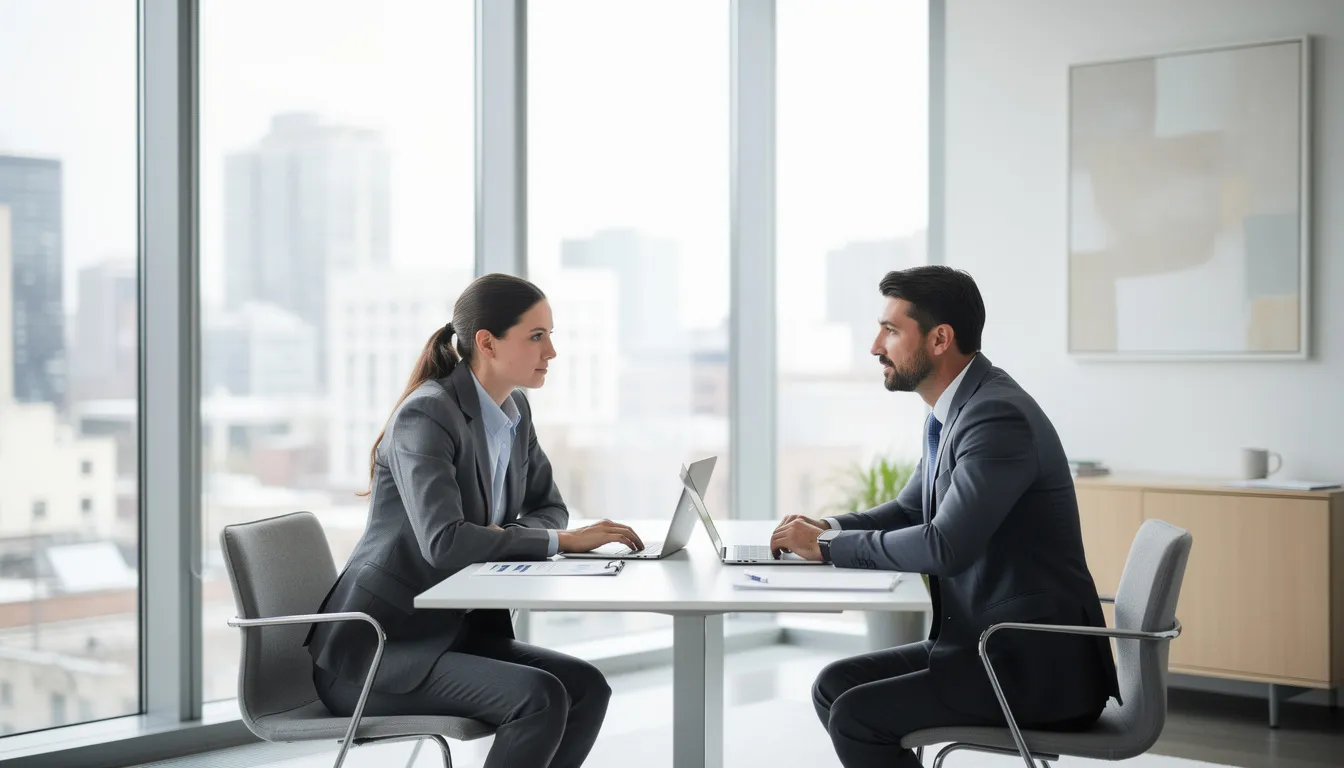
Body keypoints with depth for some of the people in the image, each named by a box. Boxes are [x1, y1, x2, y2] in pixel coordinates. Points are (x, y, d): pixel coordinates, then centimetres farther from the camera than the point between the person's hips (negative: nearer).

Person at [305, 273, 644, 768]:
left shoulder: (515, 410, 7)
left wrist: (502, 537, -9)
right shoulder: (426, 416, -19)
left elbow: (547, 508, 14)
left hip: (451, 631, 8)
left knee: (587, 687, -11)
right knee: (541, 697, -25)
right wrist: (563, 541, -26)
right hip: (373, 650, -8)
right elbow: (443, 541, -31)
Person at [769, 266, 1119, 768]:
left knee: (856, 716, -15)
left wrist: (829, 545, -16)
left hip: (1038, 665, -10)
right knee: (834, 686, 7)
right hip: (987, 642, 10)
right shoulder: (955, 410, 9)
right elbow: (910, 510, 23)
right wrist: (827, 529, 4)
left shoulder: (998, 415, -21)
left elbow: (945, 547, -29)